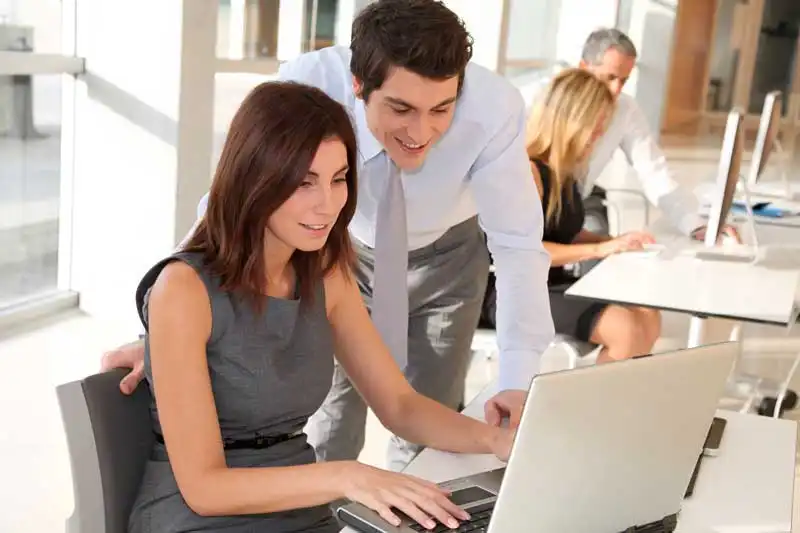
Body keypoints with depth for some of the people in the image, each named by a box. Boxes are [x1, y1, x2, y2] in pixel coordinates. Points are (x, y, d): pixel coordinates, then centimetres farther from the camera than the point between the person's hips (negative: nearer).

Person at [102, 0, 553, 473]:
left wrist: (517, 381, -41)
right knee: (331, 419, 5)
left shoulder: (494, 107, -35)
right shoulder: (306, 85, -36)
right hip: (346, 251, 0)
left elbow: (517, 243, -29)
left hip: (446, 259, 0)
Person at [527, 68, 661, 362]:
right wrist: (600, 249, -23)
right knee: (626, 329, -22)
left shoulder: (563, 171, 10)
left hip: (555, 283, 9)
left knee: (648, 318, -6)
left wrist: (616, 242, 0)